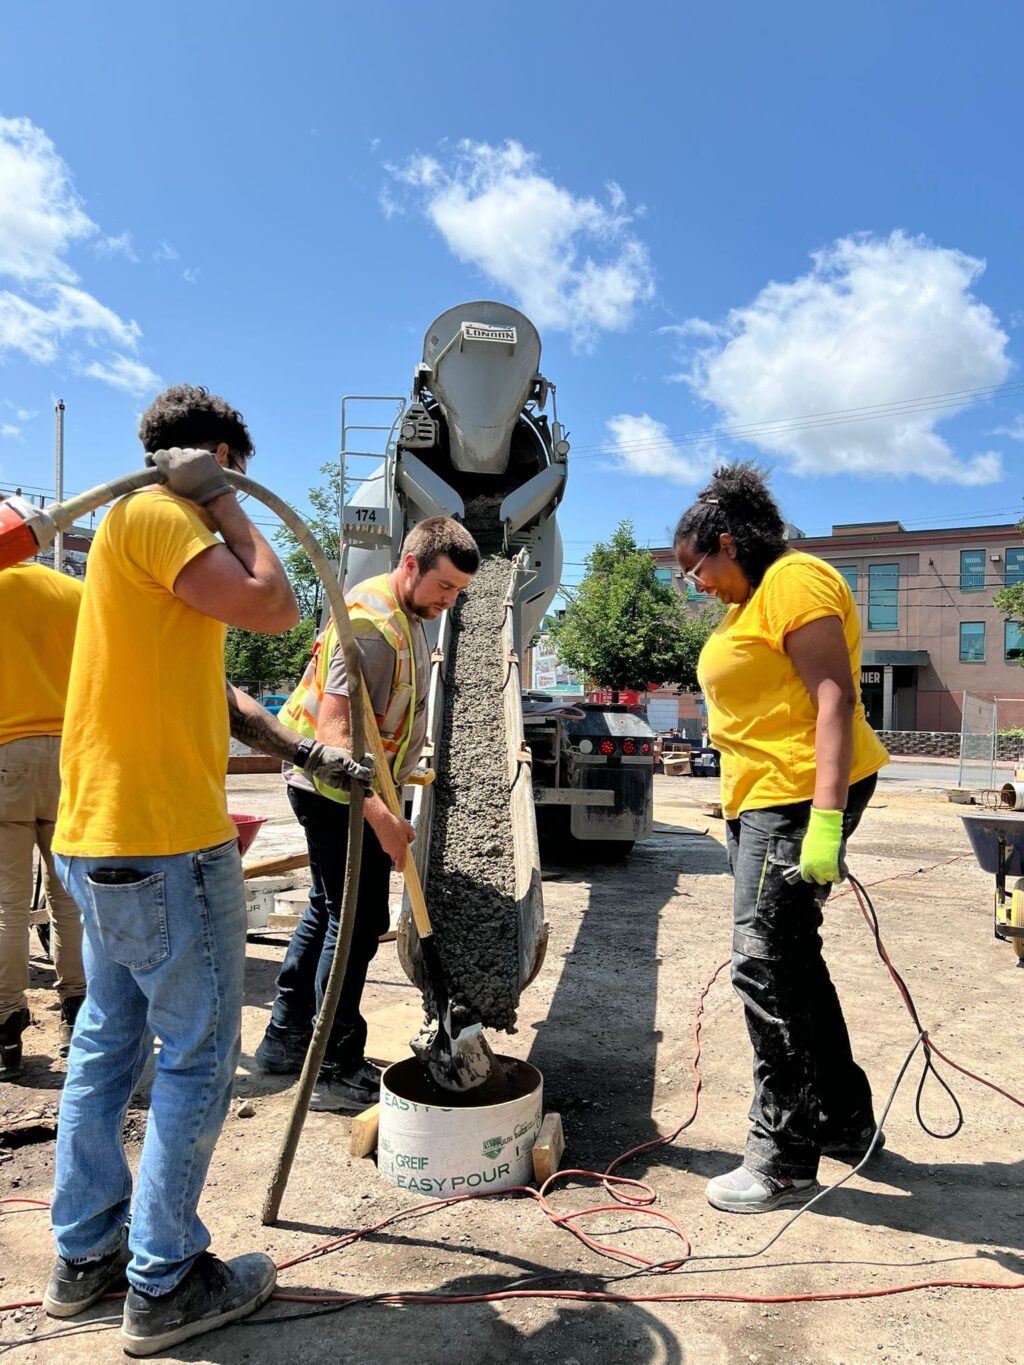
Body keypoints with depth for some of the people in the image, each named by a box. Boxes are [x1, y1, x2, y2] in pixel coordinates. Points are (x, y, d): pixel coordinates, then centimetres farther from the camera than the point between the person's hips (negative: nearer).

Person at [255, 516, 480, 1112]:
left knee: (329, 909, 18)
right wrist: (380, 817, -37)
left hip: (345, 786, 11)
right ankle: (336, 1073, 7)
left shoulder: (406, 615, 9)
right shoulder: (371, 626, -24)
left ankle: (286, 1038, 31)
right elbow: (334, 730, -31)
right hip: (338, 790, -11)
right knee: (358, 922, -5)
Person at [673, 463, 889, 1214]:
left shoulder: (795, 581, -12)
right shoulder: (750, 602, 19)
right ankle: (845, 1119, 34)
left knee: (767, 964, -7)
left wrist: (826, 820, -27)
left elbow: (836, 699, -21)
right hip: (761, 798, 11)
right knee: (790, 962, 17)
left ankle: (784, 1159, 7)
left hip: (802, 794, -11)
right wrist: (744, 808, 22)